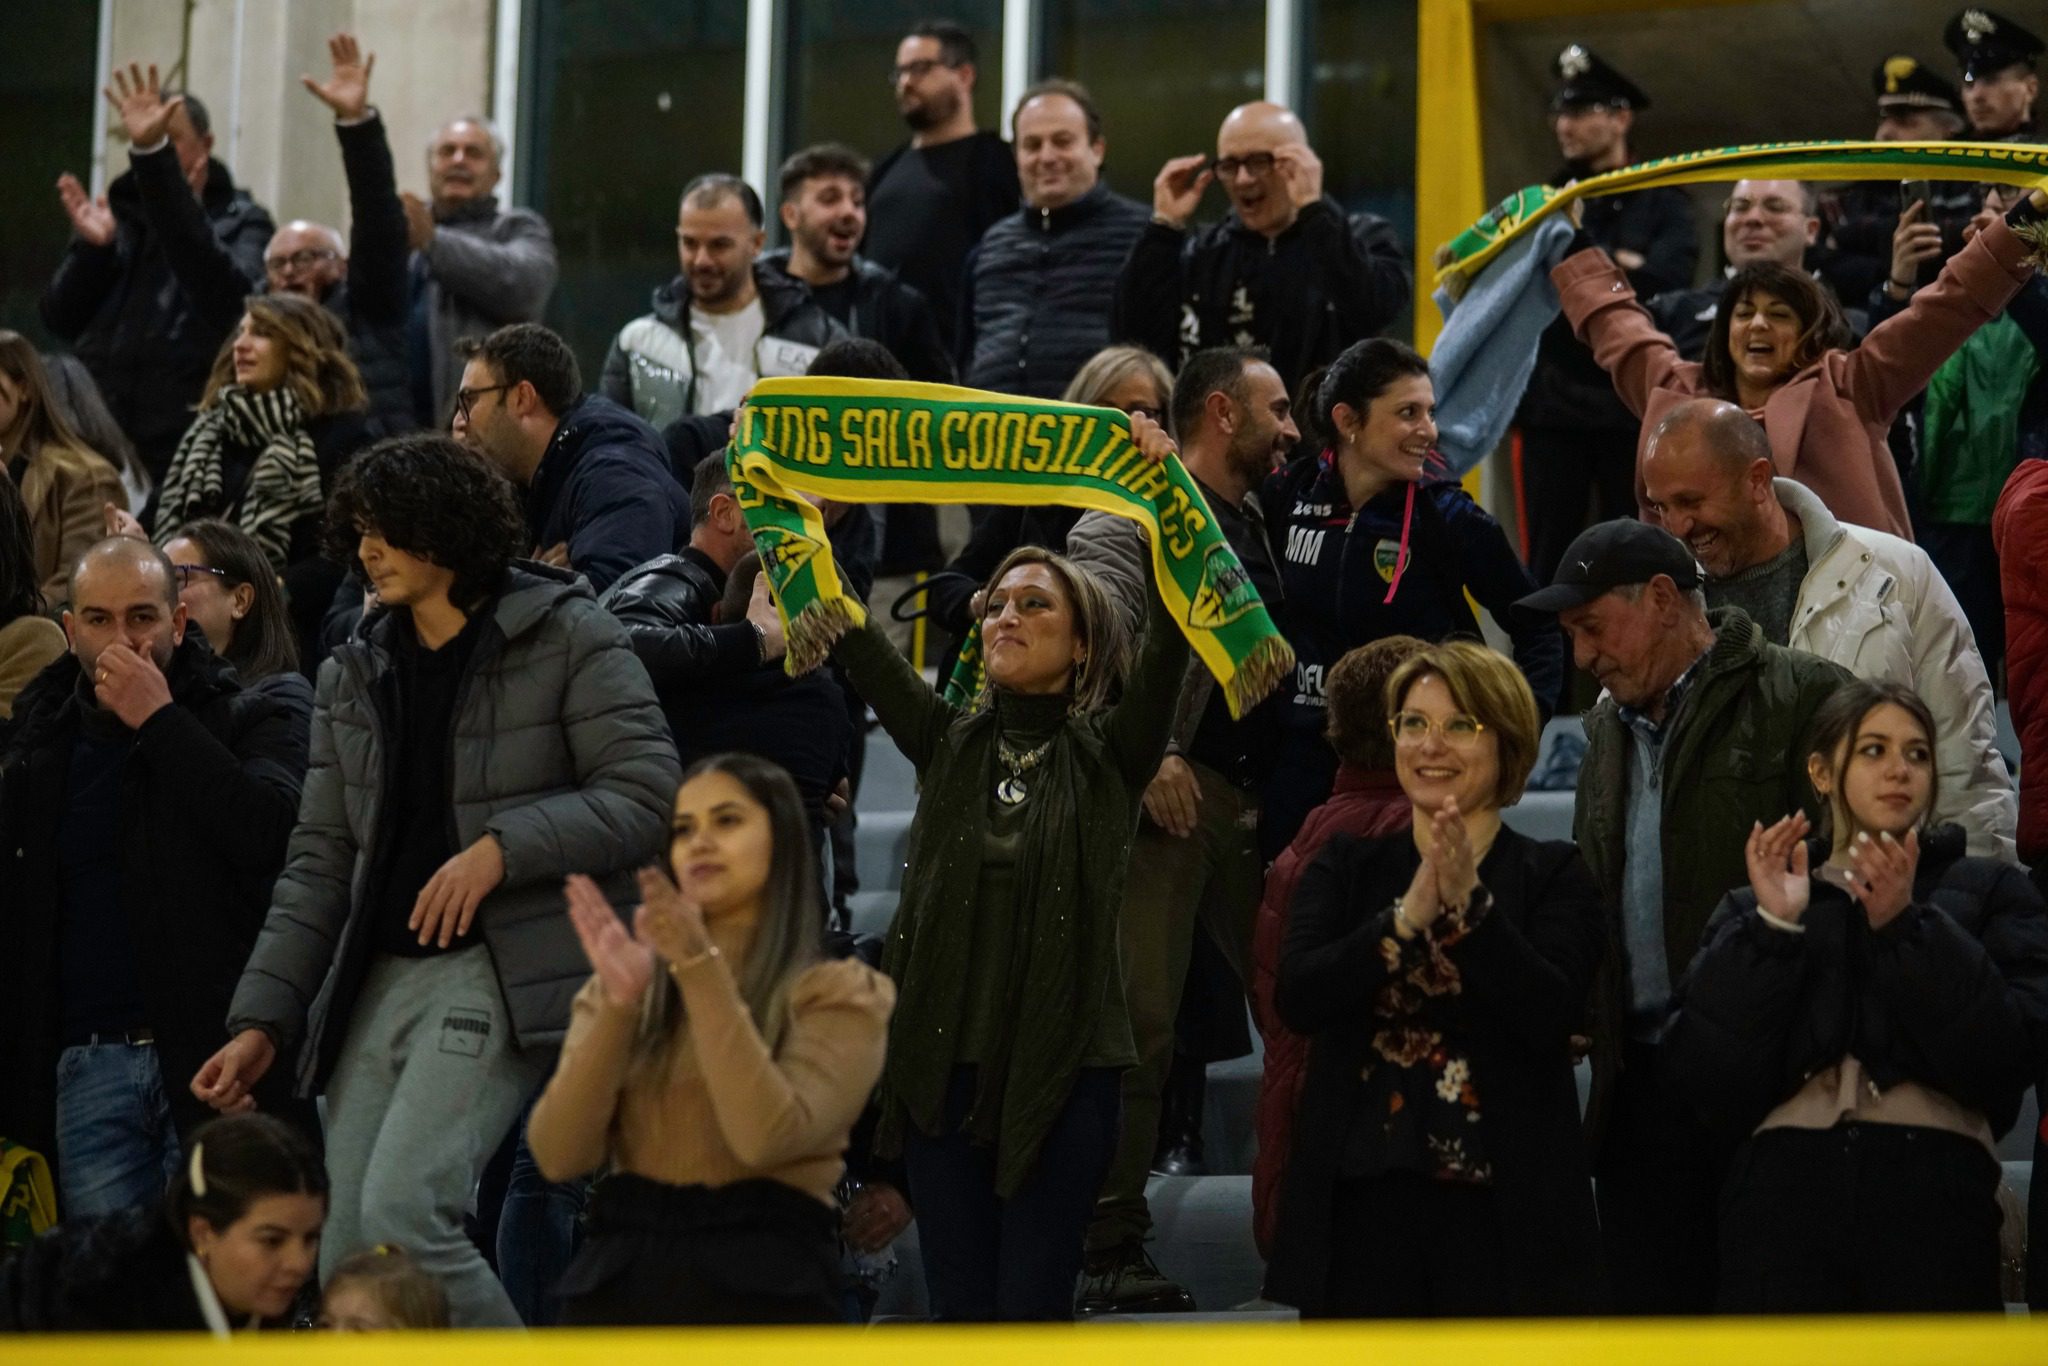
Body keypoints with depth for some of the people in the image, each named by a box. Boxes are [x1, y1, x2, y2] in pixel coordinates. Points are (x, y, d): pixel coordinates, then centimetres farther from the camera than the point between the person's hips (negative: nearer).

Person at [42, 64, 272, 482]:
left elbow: (230, 299, -22)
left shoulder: (240, 221, 2)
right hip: (99, 438, 3)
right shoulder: (113, 213, 12)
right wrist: (92, 248, -12)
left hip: (189, 443, -3)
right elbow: (60, 322, 9)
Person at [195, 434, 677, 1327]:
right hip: (381, 979, 7)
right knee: (347, 1259, 1)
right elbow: (320, 862, 14)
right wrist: (263, 1020, 6)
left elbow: (646, 796, -9)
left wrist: (502, 848, -20)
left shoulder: (567, 640, -3)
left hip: (500, 975, -7)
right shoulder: (353, 675, 14)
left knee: (402, 1209, -22)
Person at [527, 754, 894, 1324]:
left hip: (762, 1292, -4)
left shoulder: (839, 991, 5)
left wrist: (701, 968, -15)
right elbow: (560, 1156, 2)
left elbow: (766, 1138, -14)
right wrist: (620, 1004, -10)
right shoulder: (616, 992, 17)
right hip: (619, 1287, 4)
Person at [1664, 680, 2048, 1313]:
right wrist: (1771, 929, -3)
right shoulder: (1750, 909, 22)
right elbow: (1702, 1067, 6)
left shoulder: (1988, 892, 17)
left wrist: (1907, 927, -6)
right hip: (1786, 1186, 1)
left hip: (1932, 1189, -1)